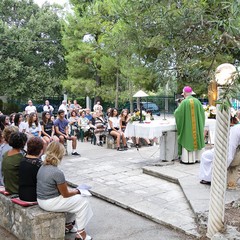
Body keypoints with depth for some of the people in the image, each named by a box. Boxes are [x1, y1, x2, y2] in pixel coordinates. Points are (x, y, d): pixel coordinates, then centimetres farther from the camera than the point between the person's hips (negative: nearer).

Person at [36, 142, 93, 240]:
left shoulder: (42, 167, 1)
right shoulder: (58, 173, -25)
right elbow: (65, 194, -15)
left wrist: (72, 191, 12)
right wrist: (77, 191, 4)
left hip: (41, 200, 9)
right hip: (51, 203, -9)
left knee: (73, 198, 26)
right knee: (83, 201, 5)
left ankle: (68, 225, 37)